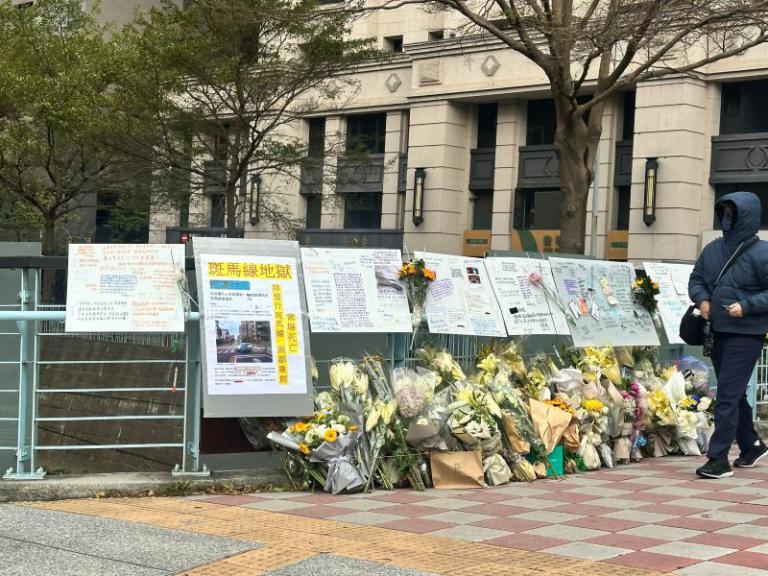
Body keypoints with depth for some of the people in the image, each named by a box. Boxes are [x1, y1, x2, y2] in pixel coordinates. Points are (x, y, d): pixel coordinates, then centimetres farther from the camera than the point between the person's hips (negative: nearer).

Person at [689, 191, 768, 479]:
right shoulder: (713, 249, 8)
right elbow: (696, 279, 18)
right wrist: (702, 299, 0)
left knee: (728, 396, -10)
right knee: (734, 394, 18)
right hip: (718, 333, 7)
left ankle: (719, 458, -8)